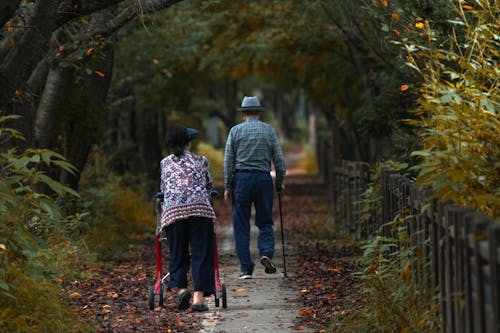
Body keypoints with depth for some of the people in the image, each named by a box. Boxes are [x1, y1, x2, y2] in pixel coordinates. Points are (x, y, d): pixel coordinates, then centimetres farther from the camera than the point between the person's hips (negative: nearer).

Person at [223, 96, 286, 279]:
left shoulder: (235, 130, 3)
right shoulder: (269, 130, 6)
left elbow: (228, 161, 0)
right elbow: (279, 160, 4)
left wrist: (227, 187, 4)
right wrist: (279, 182, 15)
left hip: (241, 178, -1)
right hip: (264, 179, 1)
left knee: (241, 225, 5)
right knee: (265, 221, 13)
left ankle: (246, 268, 2)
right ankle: (266, 252, -12)